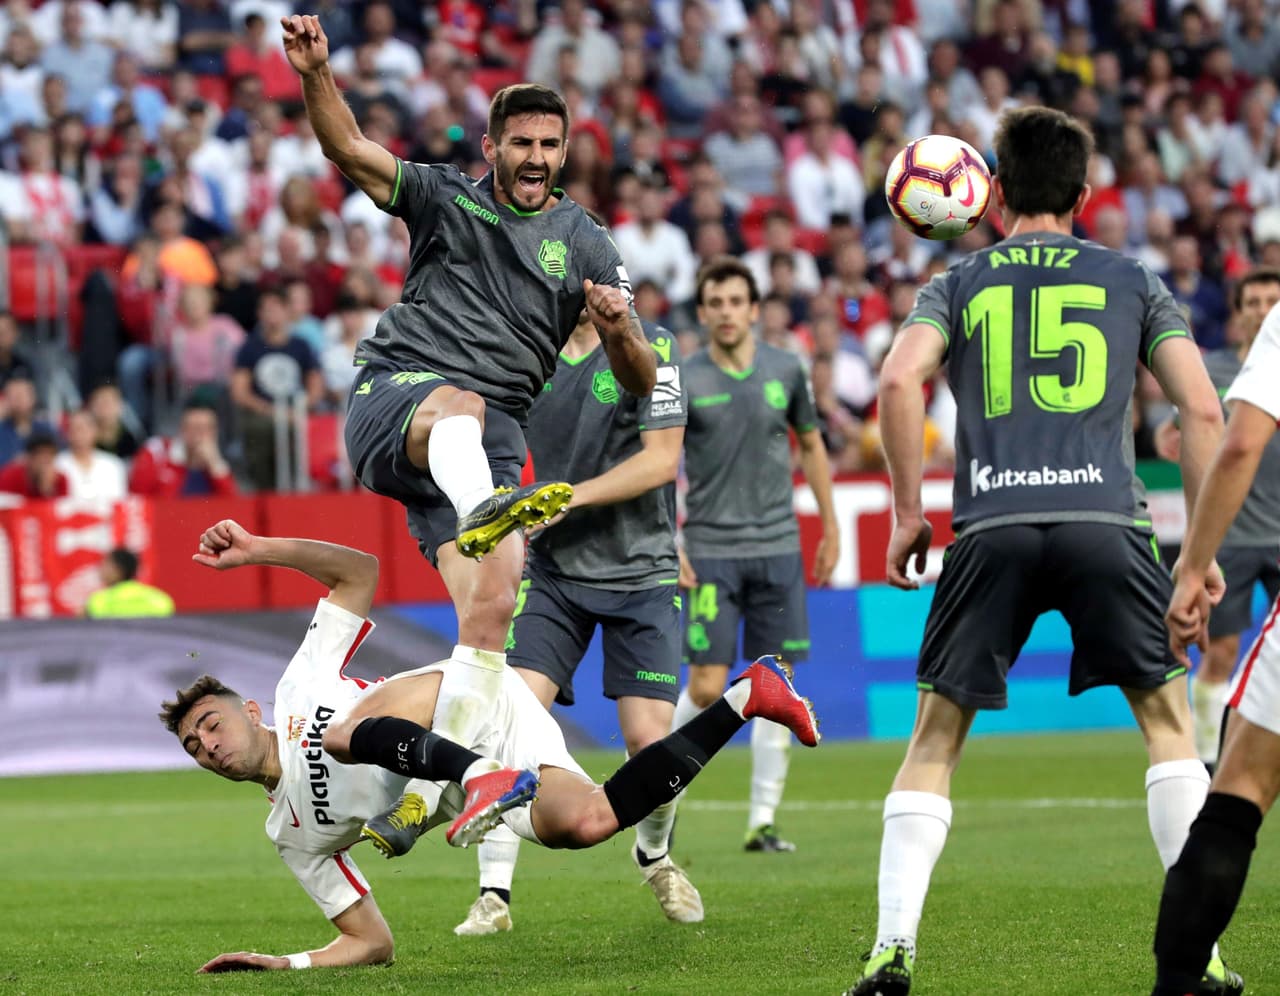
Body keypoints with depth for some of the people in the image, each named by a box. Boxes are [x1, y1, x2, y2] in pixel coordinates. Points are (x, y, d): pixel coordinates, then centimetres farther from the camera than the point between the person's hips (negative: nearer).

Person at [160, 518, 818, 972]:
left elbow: (359, 571, 13)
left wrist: (260, 550, 5)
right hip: (467, 791, 5)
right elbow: (371, 943, 24)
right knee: (584, 822, -26)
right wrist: (285, 964, 10)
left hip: (486, 704, -5)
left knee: (343, 734, -29)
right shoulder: (293, 835, 24)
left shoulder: (300, 685, 14)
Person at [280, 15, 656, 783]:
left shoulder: (586, 247, 11)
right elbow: (349, 150, -2)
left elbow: (641, 383, 7)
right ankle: (484, 510, -72)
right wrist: (316, 76, -19)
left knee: (494, 599, -18)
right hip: (395, 396, -2)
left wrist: (621, 331, -15)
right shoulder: (445, 199, 11)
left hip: (495, 435, 2)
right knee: (459, 404, -39)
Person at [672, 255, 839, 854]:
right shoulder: (682, 382, -5)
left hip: (777, 546, 3)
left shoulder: (786, 371, 4)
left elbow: (811, 445, 16)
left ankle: (762, 821, 7)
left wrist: (830, 527, 15)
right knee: (706, 688, -8)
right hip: (711, 551, -3)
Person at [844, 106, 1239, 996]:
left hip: (992, 529, 0)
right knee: (1168, 721, 13)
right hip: (1106, 522, 0)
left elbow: (901, 378, -2)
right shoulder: (1133, 281, 16)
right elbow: (1203, 408, 8)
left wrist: (908, 509, 5)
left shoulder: (958, 284, 16)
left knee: (935, 739, 10)